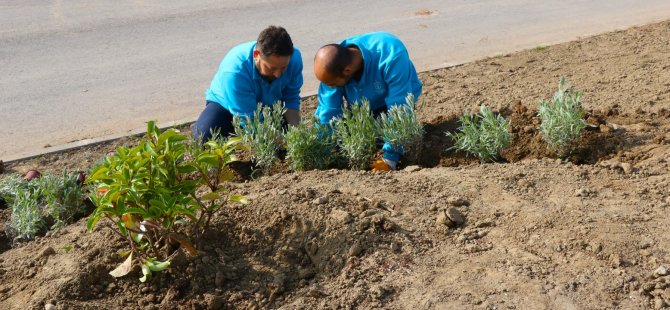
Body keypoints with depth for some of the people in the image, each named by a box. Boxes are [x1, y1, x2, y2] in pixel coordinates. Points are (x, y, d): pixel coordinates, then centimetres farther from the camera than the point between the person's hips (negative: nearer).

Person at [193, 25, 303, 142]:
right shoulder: (234, 71, -40)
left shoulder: (294, 58, -26)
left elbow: (292, 100, -16)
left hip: (268, 106, 4)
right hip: (226, 104, -4)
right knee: (205, 136, -31)